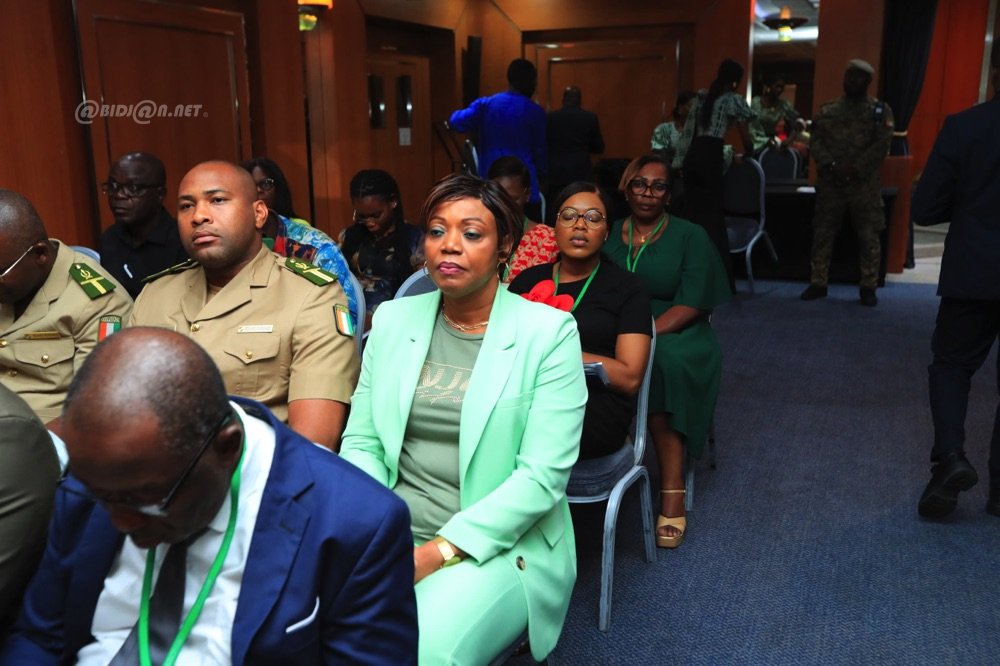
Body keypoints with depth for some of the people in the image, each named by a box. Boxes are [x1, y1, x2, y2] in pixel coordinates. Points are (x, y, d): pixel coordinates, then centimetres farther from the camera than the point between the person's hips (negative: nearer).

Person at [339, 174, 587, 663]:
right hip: (389, 534, 4)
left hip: (497, 545, -3)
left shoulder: (548, 333, -7)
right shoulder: (393, 319, 7)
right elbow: (361, 443, 8)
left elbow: (542, 476, -13)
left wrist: (439, 552, -19)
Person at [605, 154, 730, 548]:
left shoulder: (691, 237, 6)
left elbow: (692, 306, -6)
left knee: (666, 357, -38)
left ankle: (672, 490, -31)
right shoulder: (609, 234, 15)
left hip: (675, 333, -2)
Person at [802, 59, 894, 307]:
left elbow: (881, 145, -6)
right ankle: (818, 284, 15)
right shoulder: (827, 109, 9)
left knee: (869, 237, 0)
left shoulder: (880, 110, 3)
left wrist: (854, 169, -16)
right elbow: (815, 141, 2)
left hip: (865, 183, -2)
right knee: (822, 233, 5)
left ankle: (868, 288, 10)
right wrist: (831, 165, -14)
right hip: (829, 182, 2)